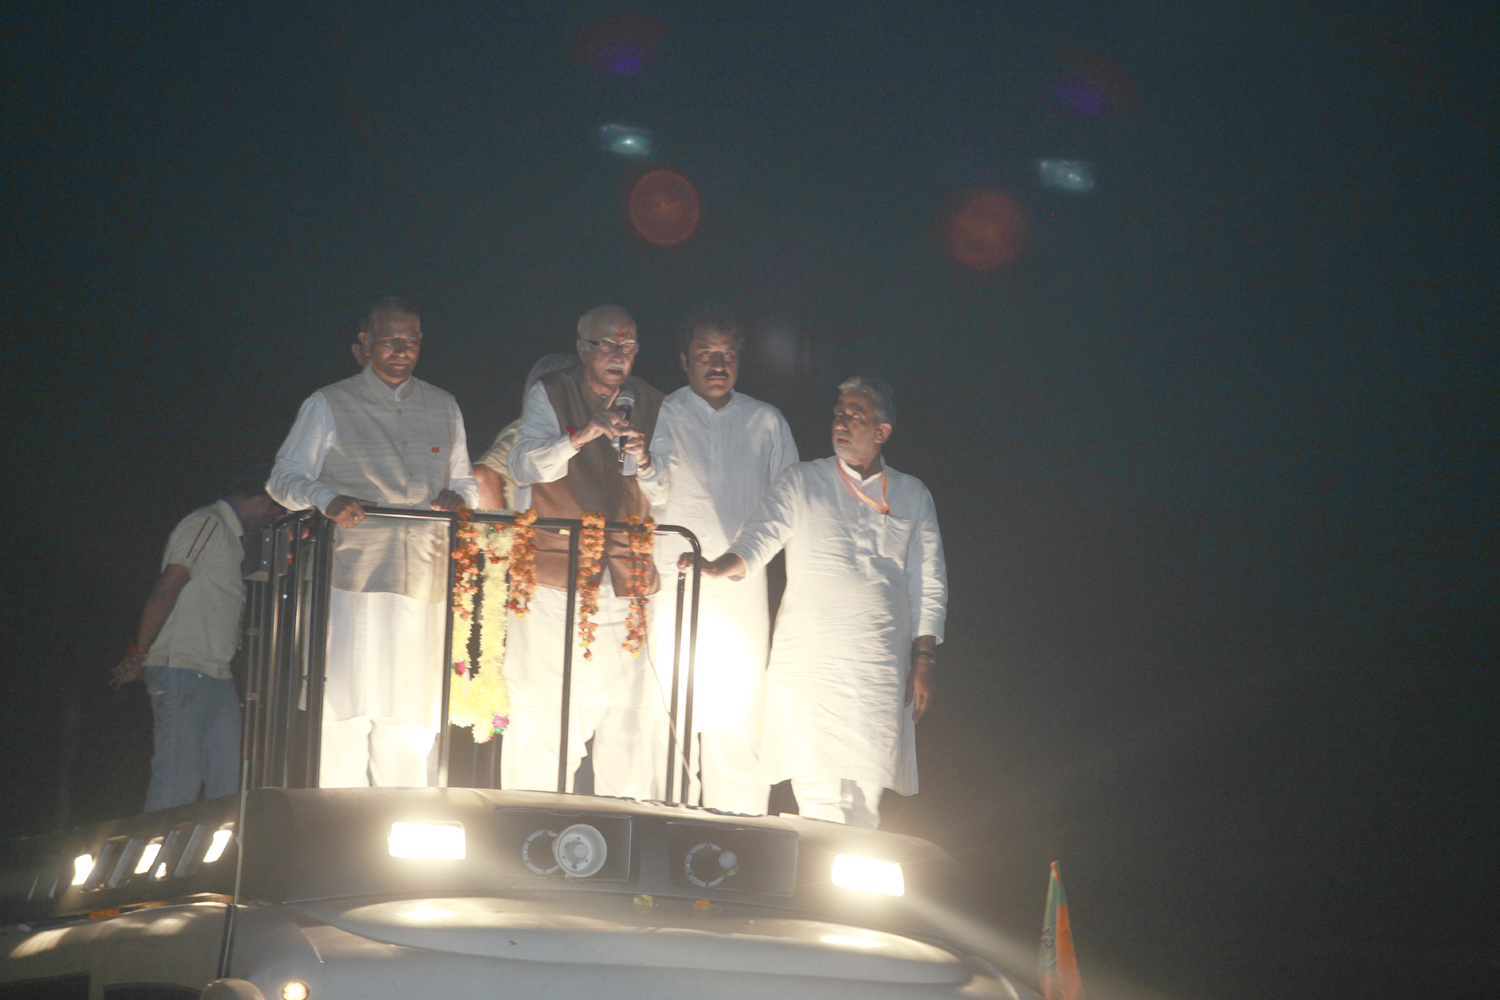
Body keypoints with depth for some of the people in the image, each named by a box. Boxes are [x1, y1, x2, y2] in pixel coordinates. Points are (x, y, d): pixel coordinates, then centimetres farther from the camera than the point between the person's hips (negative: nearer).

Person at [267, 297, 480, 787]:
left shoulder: (444, 408, 19)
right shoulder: (329, 405, 9)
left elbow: (465, 481, 26)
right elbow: (284, 478, 7)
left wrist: (458, 498, 1)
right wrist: (329, 500, -13)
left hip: (425, 581, 3)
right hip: (352, 577, -3)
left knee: (410, 720, 0)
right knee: (345, 713, -10)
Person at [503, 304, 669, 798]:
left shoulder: (648, 404, 13)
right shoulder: (550, 394, 3)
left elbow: (660, 497, 11)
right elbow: (523, 467, -9)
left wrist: (644, 461, -11)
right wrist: (579, 438, -25)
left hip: (623, 583, 3)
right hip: (554, 576, -3)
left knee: (634, 711, -4)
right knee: (545, 714, -7)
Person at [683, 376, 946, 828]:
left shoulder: (912, 495, 12)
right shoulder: (803, 481, 9)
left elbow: (929, 583, 13)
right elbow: (758, 540, -2)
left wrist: (924, 660, 6)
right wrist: (716, 567, -23)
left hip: (880, 670, 1)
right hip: (807, 665, -1)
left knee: (867, 794, -4)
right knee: (818, 794, -7)